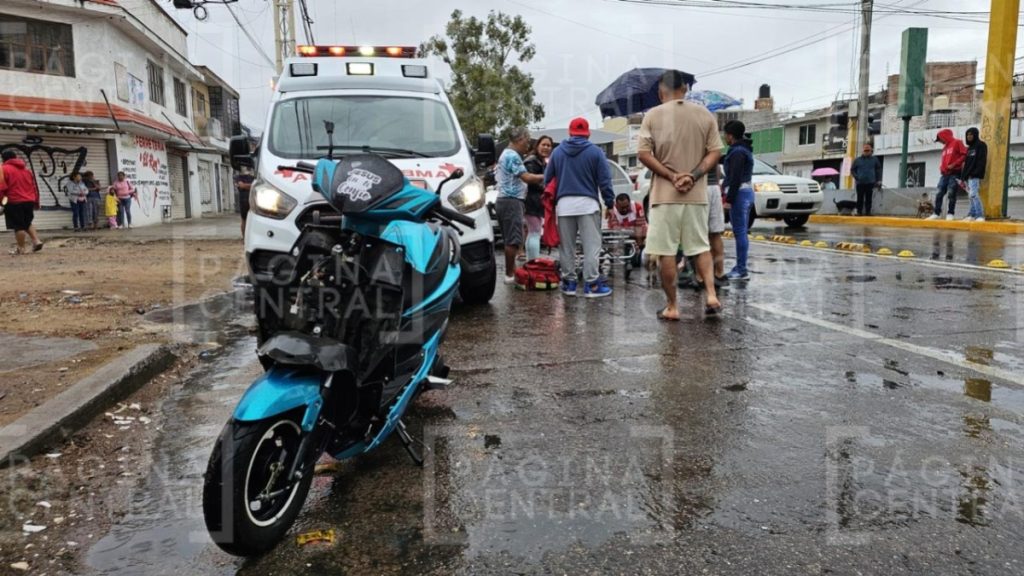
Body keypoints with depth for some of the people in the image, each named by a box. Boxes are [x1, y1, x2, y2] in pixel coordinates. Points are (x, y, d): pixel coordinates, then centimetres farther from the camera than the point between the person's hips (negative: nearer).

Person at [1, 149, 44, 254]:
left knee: (18, 226, 0)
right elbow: (34, 187, 17)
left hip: (15, 202, -6)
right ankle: (37, 241, 6)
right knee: (27, 223, 21)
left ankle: (22, 248, 4)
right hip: (29, 201, 6)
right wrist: (36, 202, 23)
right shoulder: (27, 170, 16)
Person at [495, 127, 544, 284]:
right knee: (513, 240, -10)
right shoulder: (513, 156, -12)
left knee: (510, 240, 12)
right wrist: (546, 177, -10)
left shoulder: (505, 154, 21)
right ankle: (510, 274, -9)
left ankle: (511, 271, 15)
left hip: (504, 200, 11)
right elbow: (527, 177, -18)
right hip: (512, 200, -11)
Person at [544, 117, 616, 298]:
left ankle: (569, 282, 15)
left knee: (566, 246, 11)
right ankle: (591, 284, -4)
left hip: (564, 204, 3)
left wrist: (552, 199, 23)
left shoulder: (557, 152, 8)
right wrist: (609, 202, 4)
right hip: (587, 203, -3)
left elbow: (547, 179, 12)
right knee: (591, 245, -1)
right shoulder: (595, 152, -2)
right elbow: (604, 180, -3)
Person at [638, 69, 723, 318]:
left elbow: (644, 153, -9)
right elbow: (715, 153, 0)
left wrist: (672, 175, -10)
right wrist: (693, 176, -8)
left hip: (665, 195, -3)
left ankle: (672, 306, 7)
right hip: (697, 194, 3)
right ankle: (711, 295, 2)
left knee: (666, 252, 3)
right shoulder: (705, 114, 5)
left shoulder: (653, 115, -2)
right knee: (701, 247, 15)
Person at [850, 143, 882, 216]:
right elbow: (852, 169, 13)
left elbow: (878, 169, 14)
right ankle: (859, 211, 3)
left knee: (868, 198, 0)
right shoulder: (858, 160, 9)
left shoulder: (874, 160, 10)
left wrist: (878, 180, 5)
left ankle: (868, 211, 3)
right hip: (860, 183, 0)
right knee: (860, 198, -1)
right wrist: (856, 177, -3)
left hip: (870, 183, 0)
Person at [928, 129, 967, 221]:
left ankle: (950, 214, -7)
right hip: (944, 174, 7)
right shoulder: (945, 147, 22)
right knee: (939, 194, 0)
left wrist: (954, 164, -15)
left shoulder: (957, 143, 0)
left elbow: (965, 154, -9)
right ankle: (936, 213, 1)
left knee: (951, 193, -9)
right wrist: (941, 168, 6)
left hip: (954, 173, -7)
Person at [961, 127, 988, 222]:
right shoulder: (969, 148, 23)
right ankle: (972, 215, 9)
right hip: (968, 176, 9)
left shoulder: (981, 145, -1)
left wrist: (975, 173, -20)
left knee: (973, 194, -18)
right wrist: (963, 176, 15)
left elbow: (982, 161, -11)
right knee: (971, 196, 8)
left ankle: (980, 216, -22)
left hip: (975, 176, -9)